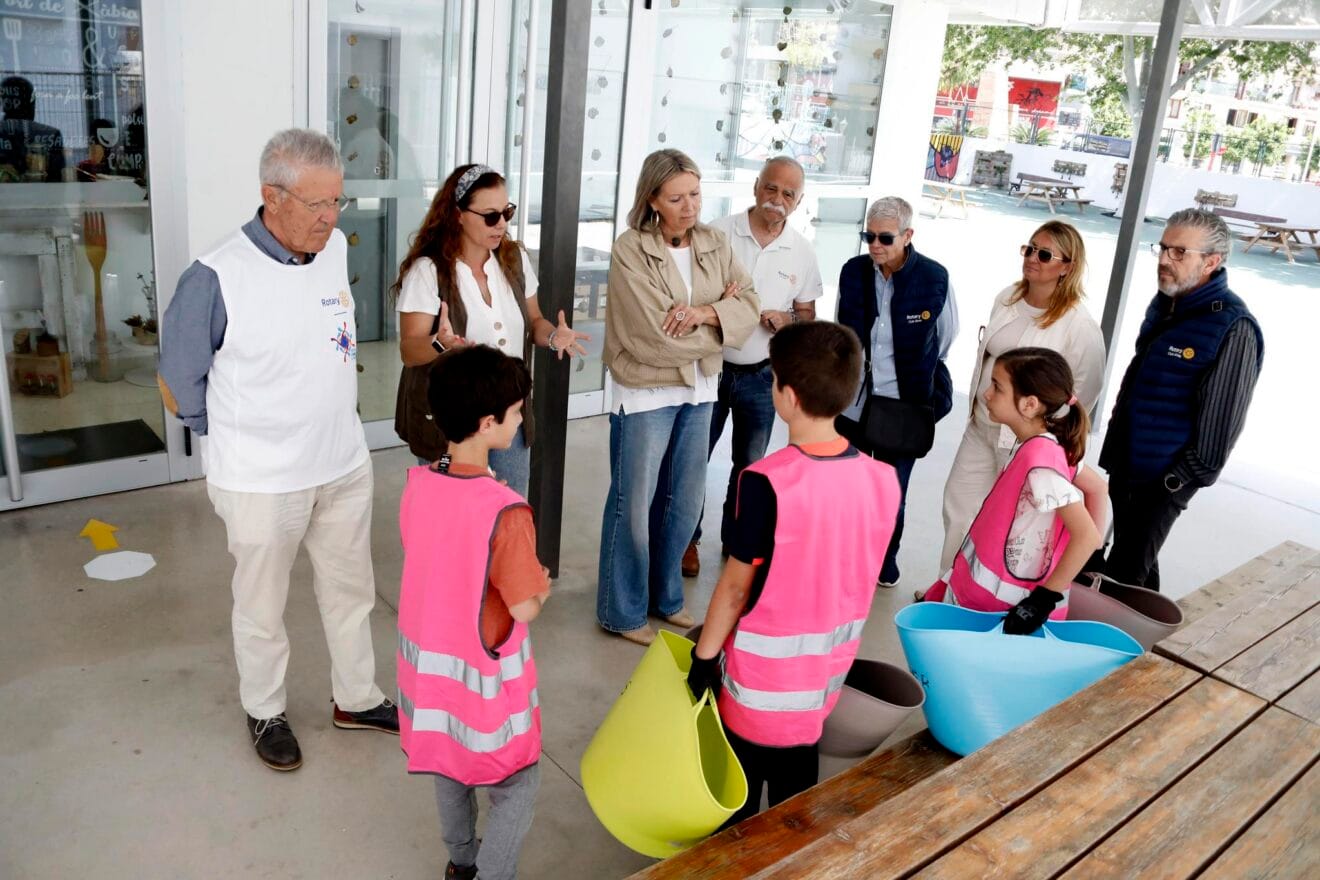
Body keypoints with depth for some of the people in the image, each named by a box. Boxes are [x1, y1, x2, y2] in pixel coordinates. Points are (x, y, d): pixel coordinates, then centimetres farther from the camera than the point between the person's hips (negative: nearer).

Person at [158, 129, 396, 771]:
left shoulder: (335, 248, -4)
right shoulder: (215, 278, -21)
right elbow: (178, 385, -8)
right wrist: (242, 443, 2)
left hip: (345, 464, 5)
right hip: (263, 480, -5)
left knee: (351, 590, 19)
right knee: (262, 607, 14)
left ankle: (356, 699, 40)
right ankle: (264, 712, 38)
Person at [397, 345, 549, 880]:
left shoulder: (416, 486, -9)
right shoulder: (505, 511, -29)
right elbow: (524, 608, -23)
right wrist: (542, 587, -2)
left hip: (428, 659, 7)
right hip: (484, 675, -7)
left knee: (448, 764, 28)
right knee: (517, 784, 16)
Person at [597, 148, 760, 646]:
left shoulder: (714, 244, 2)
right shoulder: (630, 251, -15)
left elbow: (749, 307, -4)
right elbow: (657, 335, -21)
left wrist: (704, 313, -23)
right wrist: (720, 310, -9)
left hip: (699, 390, 6)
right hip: (646, 392, -5)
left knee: (685, 501, 16)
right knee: (634, 504, 7)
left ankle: (664, 595, 36)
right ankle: (623, 611, 24)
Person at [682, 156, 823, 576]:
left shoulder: (802, 253, 0)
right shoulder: (718, 233, -9)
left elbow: (807, 315, 8)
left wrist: (786, 321, -14)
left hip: (762, 375, 3)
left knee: (750, 463, 16)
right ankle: (687, 538, 27)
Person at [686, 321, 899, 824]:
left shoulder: (767, 482, -25)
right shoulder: (882, 479, -9)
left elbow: (736, 585, -17)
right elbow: (861, 577, 3)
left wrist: (703, 656, -4)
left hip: (766, 669, -5)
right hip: (829, 667, 5)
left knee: (739, 791, 17)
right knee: (798, 779, 24)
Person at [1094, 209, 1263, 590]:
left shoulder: (1233, 329, -21)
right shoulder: (1164, 303, 5)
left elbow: (1221, 417, -18)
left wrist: (1184, 478, -13)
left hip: (1163, 480, -8)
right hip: (1123, 463, 8)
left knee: (1124, 575, -1)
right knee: (1136, 562, 21)